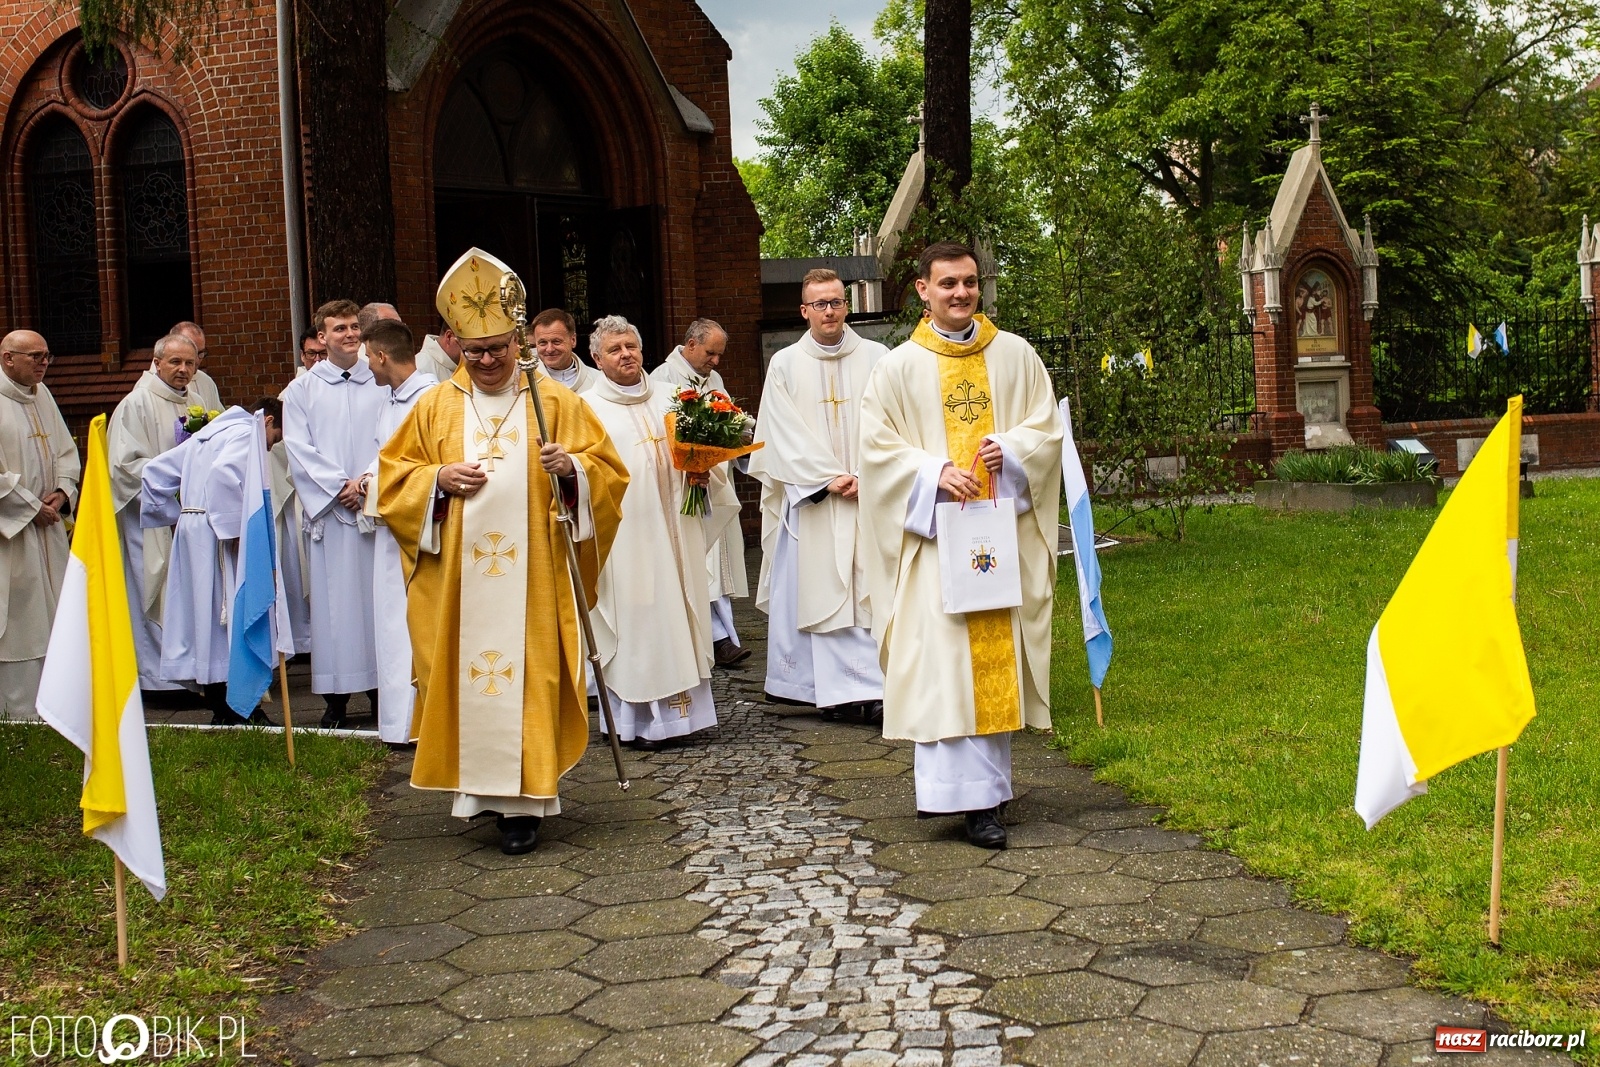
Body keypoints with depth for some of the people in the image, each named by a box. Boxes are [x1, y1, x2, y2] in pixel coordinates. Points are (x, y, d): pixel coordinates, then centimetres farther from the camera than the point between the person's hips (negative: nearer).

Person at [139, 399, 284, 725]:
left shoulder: (206, 434, 22)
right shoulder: (247, 433, -6)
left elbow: (154, 472, 22)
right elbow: (224, 473, -27)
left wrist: (173, 517, 21)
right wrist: (235, 526, -24)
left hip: (190, 531, 9)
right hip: (218, 537, -9)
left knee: (203, 613, 10)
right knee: (229, 616, -5)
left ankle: (218, 707, 16)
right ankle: (232, 711, -4)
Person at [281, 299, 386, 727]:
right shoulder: (301, 390, 7)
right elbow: (298, 449, 0)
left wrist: (369, 482, -10)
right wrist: (340, 486, -10)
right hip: (328, 510, 0)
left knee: (377, 596, 2)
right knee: (334, 600, 0)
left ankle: (381, 688, 9)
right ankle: (336, 699, 4)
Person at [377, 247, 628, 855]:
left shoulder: (555, 402, 4)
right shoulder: (435, 405, 8)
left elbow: (606, 468, 4)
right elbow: (393, 475, 11)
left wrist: (571, 466, -17)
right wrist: (438, 478, -8)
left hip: (532, 574, -2)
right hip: (457, 578, 2)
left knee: (528, 679, -3)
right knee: (464, 677, 3)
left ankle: (523, 801, 2)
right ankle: (478, 784, 17)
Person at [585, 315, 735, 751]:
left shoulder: (668, 397, 14)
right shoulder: (588, 408, 1)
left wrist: (701, 471, -3)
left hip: (673, 525, 4)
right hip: (625, 532, -4)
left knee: (678, 609, 6)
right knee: (634, 615, -4)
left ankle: (680, 707, 14)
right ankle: (640, 718, 2)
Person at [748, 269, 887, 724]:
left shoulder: (877, 359, 5)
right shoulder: (784, 365, 6)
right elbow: (785, 435, 0)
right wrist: (828, 479, -9)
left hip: (871, 497, 0)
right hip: (810, 498, 0)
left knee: (871, 592, -3)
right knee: (819, 592, -1)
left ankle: (877, 686, -2)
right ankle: (832, 687, 3)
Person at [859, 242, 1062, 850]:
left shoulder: (1015, 355, 10)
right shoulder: (899, 368, 3)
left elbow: (1047, 427, 9)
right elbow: (878, 447, 0)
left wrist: (1012, 450, -12)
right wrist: (935, 473, -15)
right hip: (936, 534, -2)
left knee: (999, 655, 5)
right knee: (944, 659, -8)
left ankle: (987, 781, 16)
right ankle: (970, 796, -8)